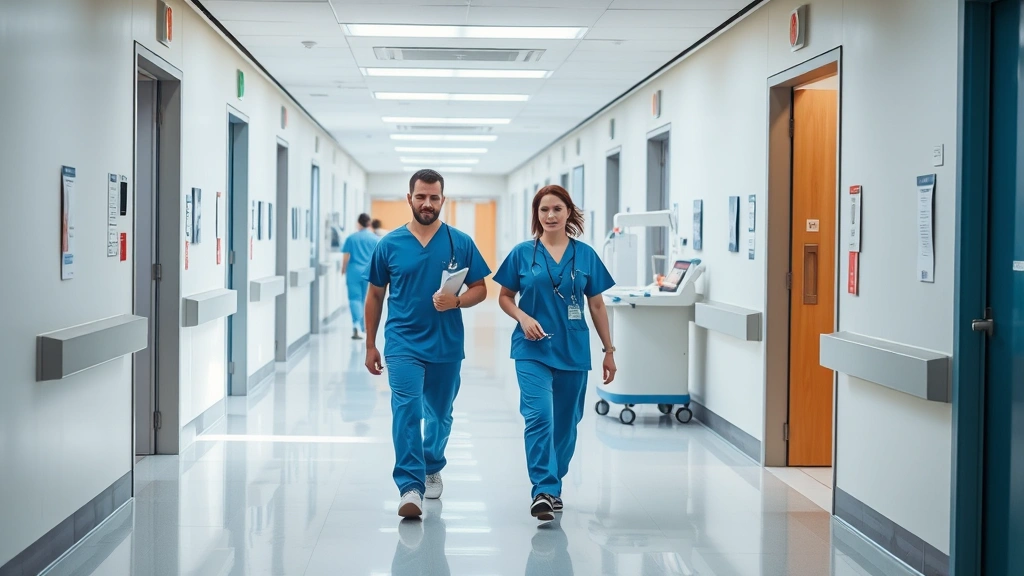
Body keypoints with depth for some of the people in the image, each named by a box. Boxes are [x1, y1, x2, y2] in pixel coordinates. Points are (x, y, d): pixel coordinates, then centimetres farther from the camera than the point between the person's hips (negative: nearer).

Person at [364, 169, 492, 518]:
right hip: (403, 343, -1)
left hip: (446, 345, 2)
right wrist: (370, 345, 9)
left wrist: (456, 301, -18)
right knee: (406, 410, -16)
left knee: (439, 413, 16)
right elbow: (375, 296, 9)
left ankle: (432, 468, 40)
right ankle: (410, 487, -18)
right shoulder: (390, 245, 1)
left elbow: (480, 289, 4)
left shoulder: (460, 244, 0)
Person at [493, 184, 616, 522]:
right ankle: (543, 491, -17)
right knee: (539, 416, -17)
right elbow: (505, 297, 8)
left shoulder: (585, 255, 4)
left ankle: (553, 486, 25)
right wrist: (523, 317, -12)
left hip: (573, 351, 2)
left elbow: (597, 305, 9)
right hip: (533, 349, -2)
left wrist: (609, 350, 9)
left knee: (565, 422, 9)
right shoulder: (522, 253, 1)